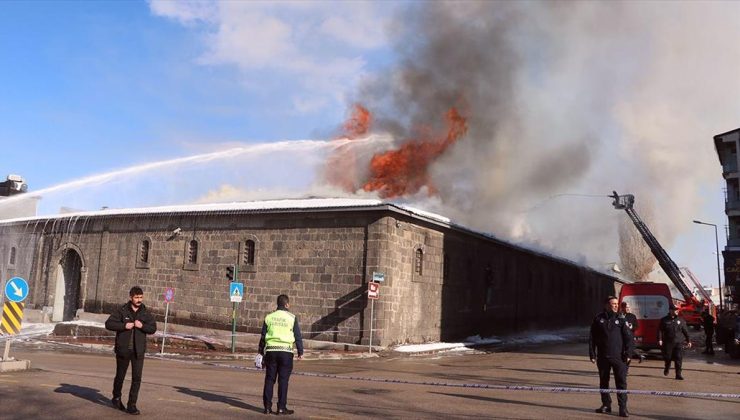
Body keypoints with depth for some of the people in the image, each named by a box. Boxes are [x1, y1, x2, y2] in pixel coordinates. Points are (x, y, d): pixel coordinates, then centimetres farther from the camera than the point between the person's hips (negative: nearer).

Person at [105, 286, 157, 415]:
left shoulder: (145, 313, 4)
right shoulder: (122, 311, -4)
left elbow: (153, 328, 4)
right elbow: (108, 324, -8)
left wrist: (142, 326, -14)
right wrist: (124, 325, -19)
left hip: (138, 351, 1)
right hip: (123, 349, -1)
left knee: (137, 378, -6)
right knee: (120, 376, 15)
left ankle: (132, 405, 1)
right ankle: (116, 398, 40)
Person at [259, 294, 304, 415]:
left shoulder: (269, 317, 6)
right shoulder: (291, 318, -2)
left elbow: (263, 336, 9)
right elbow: (298, 337, -1)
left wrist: (261, 352, 17)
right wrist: (300, 352, 8)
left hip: (271, 351, 3)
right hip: (286, 352, -3)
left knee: (269, 379, 8)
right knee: (283, 380, 2)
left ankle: (267, 407, 9)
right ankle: (281, 407, 2)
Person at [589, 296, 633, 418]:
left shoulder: (621, 319, 2)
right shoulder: (598, 320, 3)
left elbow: (629, 338, 1)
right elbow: (592, 338, 6)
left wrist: (628, 354, -6)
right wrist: (592, 354, 2)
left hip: (618, 357, -2)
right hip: (603, 357, 2)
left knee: (621, 382, -6)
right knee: (603, 382, 10)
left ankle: (623, 407, -1)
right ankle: (606, 405, 21)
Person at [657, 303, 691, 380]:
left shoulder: (681, 320, 6)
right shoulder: (664, 320, 1)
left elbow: (685, 331, 10)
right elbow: (660, 330, 0)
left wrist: (688, 341, 8)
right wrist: (660, 340, -10)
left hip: (678, 343, 1)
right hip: (668, 343, -1)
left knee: (678, 359, -6)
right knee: (668, 357, 7)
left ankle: (678, 374, 0)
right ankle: (667, 369, 35)